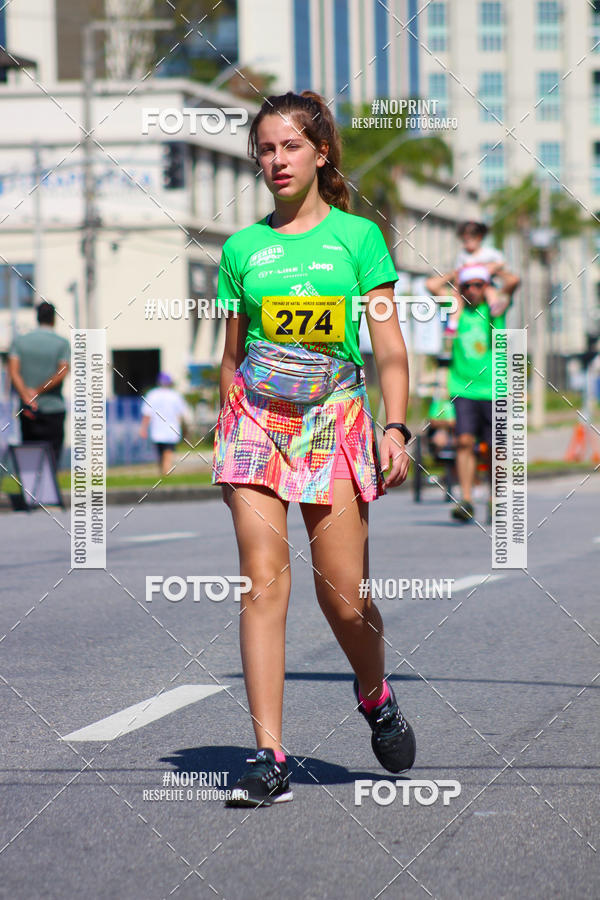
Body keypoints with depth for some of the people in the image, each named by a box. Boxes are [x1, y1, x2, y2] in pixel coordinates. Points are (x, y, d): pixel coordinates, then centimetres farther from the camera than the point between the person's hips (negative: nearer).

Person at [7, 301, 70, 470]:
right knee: (51, 460, -1)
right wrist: (38, 391, -10)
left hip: (27, 411, 3)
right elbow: (62, 372, -14)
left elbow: (13, 371, -8)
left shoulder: (19, 341, 5)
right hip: (53, 408, -3)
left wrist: (26, 396, -17)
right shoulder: (62, 344, -2)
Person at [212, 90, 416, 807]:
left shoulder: (358, 236, 5)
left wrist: (396, 427, -8)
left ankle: (375, 695, 29)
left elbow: (389, 347, 3)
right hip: (256, 417, 1)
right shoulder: (243, 248, 10)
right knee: (263, 580, -11)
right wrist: (226, 441, 16)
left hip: (334, 417, -1)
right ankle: (269, 757, -12)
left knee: (344, 595, -4)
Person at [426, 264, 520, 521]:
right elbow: (432, 285, 0)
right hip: (463, 390, 0)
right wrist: (456, 273, 11)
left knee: (493, 449, 4)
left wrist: (498, 270, 9)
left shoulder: (494, 309, 5)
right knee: (464, 441, -16)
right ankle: (466, 500, -19)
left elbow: (513, 281, -10)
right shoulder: (458, 310, 8)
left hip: (493, 391, 0)